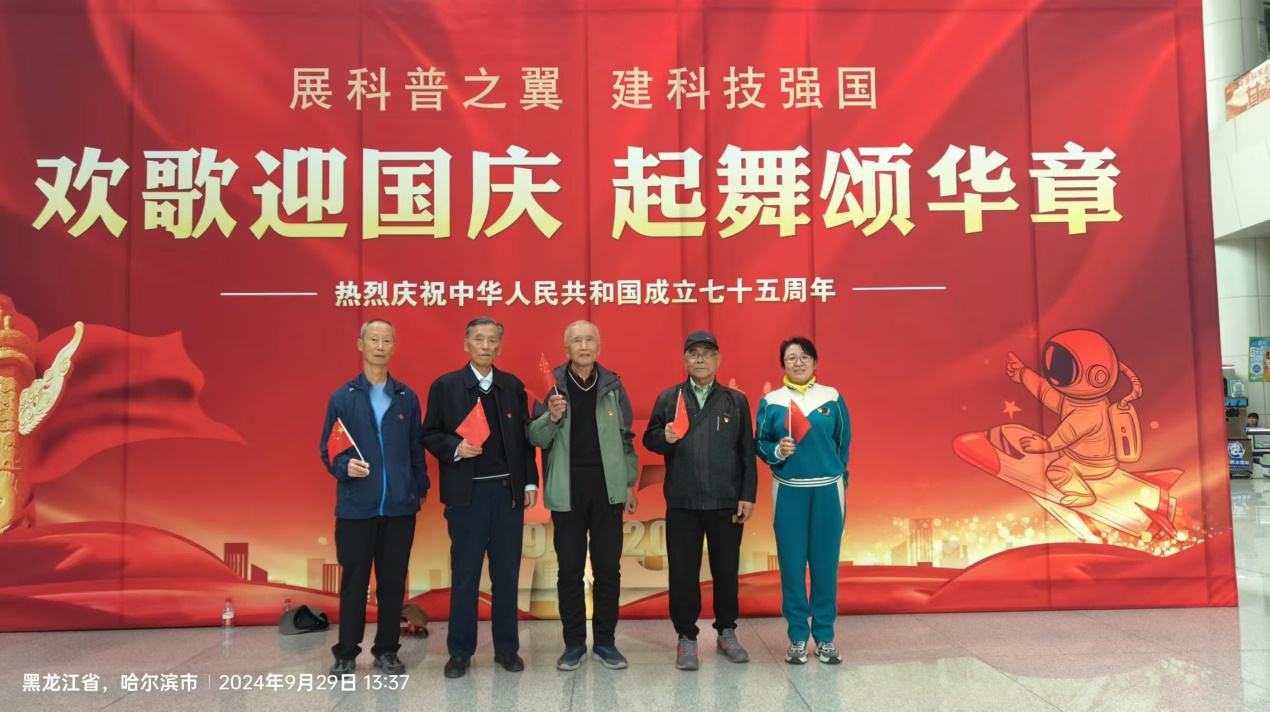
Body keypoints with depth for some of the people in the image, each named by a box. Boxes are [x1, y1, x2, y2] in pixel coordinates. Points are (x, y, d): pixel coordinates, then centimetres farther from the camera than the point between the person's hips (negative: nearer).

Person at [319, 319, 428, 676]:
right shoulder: (342, 397, 1)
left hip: (400, 507, 1)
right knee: (354, 581, 7)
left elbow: (416, 449, 9)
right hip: (356, 506, -1)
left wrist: (421, 489, 5)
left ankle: (387, 651, 22)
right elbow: (327, 450, 2)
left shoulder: (407, 398, 6)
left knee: (393, 581, 9)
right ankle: (346, 653, 21)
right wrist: (344, 467, -17)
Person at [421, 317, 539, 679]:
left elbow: (525, 436, 8)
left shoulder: (514, 386, 8)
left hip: (508, 491, 2)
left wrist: (530, 482, 4)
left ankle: (507, 648, 20)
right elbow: (430, 435, 1)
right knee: (465, 575, 5)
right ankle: (460, 651, 17)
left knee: (507, 573, 8)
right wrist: (455, 447, -18)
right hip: (467, 493, -2)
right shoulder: (445, 386, 1)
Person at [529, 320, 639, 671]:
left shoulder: (613, 385, 4)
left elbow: (626, 437, 6)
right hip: (567, 491, -1)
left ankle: (605, 641, 20)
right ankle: (574, 643, 18)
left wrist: (630, 483, 4)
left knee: (608, 567, 7)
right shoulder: (551, 385, -1)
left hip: (608, 489, 1)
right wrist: (551, 417, -22)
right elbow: (535, 438, -2)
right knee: (570, 569, 6)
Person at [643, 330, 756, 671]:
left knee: (727, 570, 9)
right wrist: (665, 437, -15)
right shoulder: (669, 398, 6)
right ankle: (686, 638, 18)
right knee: (683, 572, 5)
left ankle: (726, 634, 26)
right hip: (682, 502, 0)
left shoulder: (736, 401, 6)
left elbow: (747, 453, 4)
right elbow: (649, 439, 8)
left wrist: (748, 496, -2)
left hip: (727, 503, 0)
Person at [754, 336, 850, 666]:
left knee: (825, 562, 4)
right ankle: (797, 637, 14)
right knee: (792, 563, 3)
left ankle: (825, 636, 16)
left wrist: (839, 482, 9)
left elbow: (844, 443, 8)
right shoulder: (771, 401, 2)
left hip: (827, 490, 1)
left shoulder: (832, 398, 4)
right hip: (788, 491, 0)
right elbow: (760, 443, 4)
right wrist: (778, 451, -16)